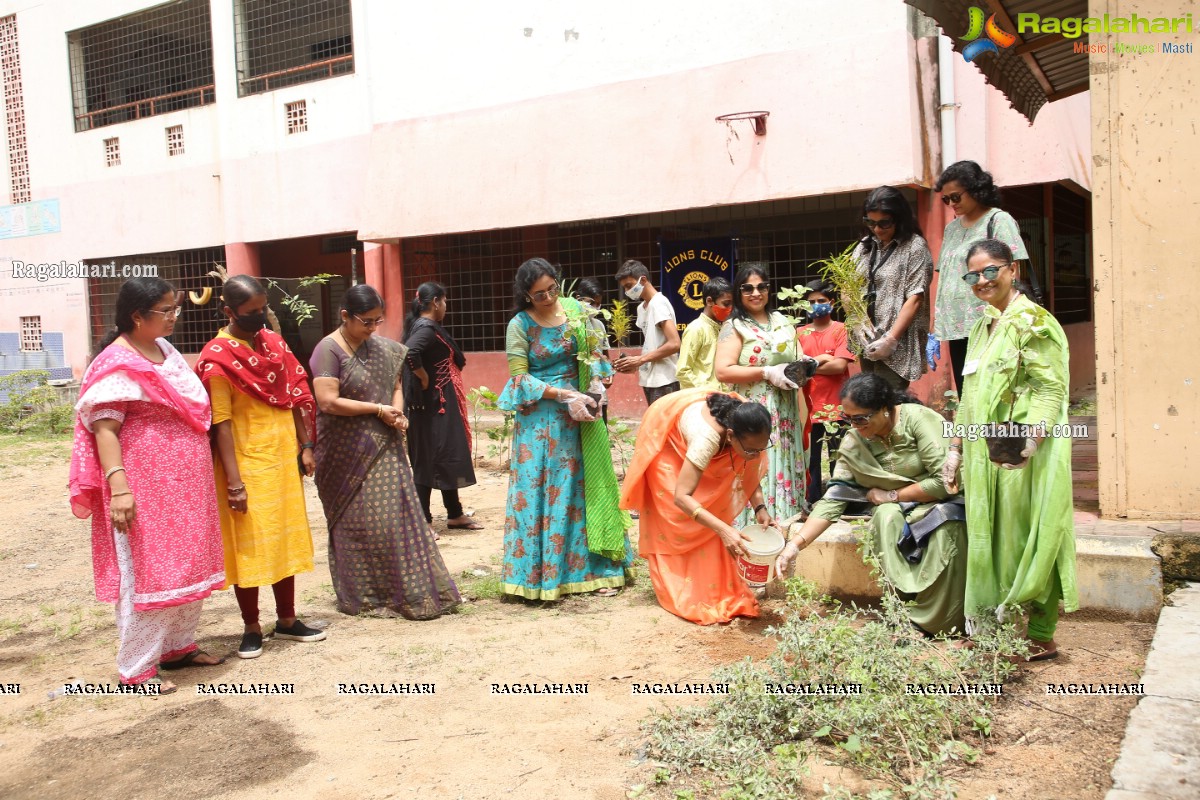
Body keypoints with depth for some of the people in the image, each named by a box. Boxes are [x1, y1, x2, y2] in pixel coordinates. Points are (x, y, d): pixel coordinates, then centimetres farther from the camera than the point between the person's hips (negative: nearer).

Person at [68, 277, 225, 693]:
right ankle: (136, 667, 11)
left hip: (183, 484, 9)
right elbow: (103, 430, -21)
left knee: (184, 565, 15)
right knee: (146, 572, -1)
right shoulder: (117, 365, -16)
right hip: (145, 487, -9)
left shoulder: (164, 349, 9)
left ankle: (178, 646, 29)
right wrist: (119, 486, -29)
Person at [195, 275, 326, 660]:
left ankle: (287, 619, 26)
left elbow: (296, 397, 13)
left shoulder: (274, 343, 7)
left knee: (285, 538, 13)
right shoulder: (218, 357, -12)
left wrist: (305, 446, 9)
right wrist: (234, 481, -18)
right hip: (247, 462, -6)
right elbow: (221, 423, -15)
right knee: (248, 545, 3)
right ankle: (251, 627, 17)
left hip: (283, 458, 6)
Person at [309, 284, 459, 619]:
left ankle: (411, 590, 15)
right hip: (347, 453, -6)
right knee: (360, 523, 2)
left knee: (396, 515, 6)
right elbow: (328, 402, -19)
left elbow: (395, 383, 16)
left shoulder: (382, 347, 7)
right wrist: (378, 409, -16)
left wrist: (397, 411, -5)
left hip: (383, 447, 6)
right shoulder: (329, 350, -13)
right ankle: (363, 596, 16)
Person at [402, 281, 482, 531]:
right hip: (436, 403, -10)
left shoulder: (420, 325, 12)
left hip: (440, 403, 10)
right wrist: (425, 378, -21)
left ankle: (455, 514, 26)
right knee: (429, 458, -4)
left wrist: (425, 379, 8)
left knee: (447, 456, 16)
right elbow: (409, 353, -33)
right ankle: (421, 520, 2)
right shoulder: (427, 328, -17)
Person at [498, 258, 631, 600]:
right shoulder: (520, 325, -6)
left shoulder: (576, 311, 2)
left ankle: (595, 567, 14)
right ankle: (540, 574, 10)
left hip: (579, 415, 3)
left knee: (583, 486, 6)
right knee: (540, 491, 0)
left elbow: (594, 353, 12)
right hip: (540, 418, -3)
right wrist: (565, 396, -18)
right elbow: (519, 377, -9)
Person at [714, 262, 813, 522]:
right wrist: (767, 373, -18)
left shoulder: (782, 321, 15)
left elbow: (796, 358, 26)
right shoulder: (734, 326, -3)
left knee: (785, 468, 7)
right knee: (757, 474, -8)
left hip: (785, 414, 6)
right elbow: (723, 372, -14)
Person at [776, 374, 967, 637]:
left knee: (944, 527, -35)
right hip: (902, 508, 3)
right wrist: (794, 545, -22)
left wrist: (891, 495, -16)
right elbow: (832, 500, -12)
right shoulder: (853, 444, -9)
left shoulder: (918, 418, -22)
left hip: (947, 499, -3)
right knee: (886, 517, -30)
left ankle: (939, 622, -17)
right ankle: (904, 610, -16)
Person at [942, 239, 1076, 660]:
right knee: (990, 541, 11)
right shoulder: (982, 328, 18)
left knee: (1024, 540, -2)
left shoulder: (1033, 322, -7)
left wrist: (1031, 438, -31)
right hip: (983, 454, 8)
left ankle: (1039, 637, 9)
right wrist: (956, 448, 19)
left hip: (1020, 456, -8)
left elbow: (1051, 389, -17)